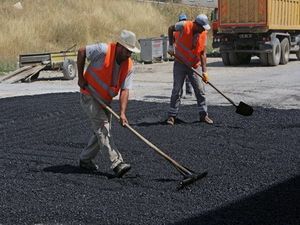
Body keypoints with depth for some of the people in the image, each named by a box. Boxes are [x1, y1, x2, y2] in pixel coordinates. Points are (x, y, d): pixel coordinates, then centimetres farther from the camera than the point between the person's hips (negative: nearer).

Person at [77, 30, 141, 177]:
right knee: (102, 127, -16)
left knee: (104, 131, 8)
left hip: (105, 101, 7)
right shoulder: (103, 50, -23)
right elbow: (81, 52, -13)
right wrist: (81, 77, -13)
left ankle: (85, 159, 24)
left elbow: (125, 90, -14)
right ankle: (117, 163, -22)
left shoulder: (129, 66, -8)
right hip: (89, 96, -7)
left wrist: (122, 113, -26)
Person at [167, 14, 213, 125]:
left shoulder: (203, 35, -7)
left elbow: (202, 54, -4)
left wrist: (204, 71, -10)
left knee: (200, 90, 2)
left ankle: (203, 115, 12)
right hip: (180, 64, -2)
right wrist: (171, 46, -6)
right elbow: (170, 29, 2)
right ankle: (172, 116, 7)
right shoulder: (184, 26, -17)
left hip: (194, 65, 3)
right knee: (176, 90, -1)